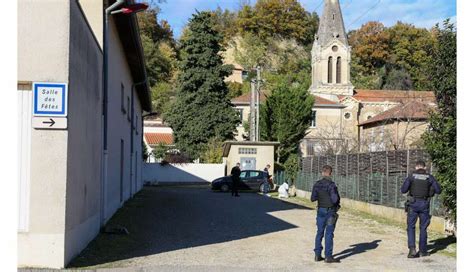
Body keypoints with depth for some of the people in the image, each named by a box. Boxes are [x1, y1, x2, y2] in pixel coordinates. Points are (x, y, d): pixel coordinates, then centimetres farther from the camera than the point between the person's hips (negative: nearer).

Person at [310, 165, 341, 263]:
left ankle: (317, 255, 17)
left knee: (320, 232, 13)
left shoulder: (317, 184, 0)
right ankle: (328, 256, 4)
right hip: (330, 211, -5)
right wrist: (338, 199, 0)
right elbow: (335, 199, -22)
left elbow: (313, 198, 1)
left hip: (321, 210, 5)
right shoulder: (331, 185, -17)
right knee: (329, 234, 0)